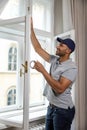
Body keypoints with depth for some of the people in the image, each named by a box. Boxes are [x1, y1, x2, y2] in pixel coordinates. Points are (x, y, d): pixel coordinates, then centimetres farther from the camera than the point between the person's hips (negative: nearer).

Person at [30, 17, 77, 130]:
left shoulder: (71, 68, -19)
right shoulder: (54, 60, 3)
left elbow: (60, 89, -29)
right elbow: (38, 49, 5)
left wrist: (43, 70, -29)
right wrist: (31, 29, 2)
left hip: (63, 110, -7)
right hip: (51, 107, 7)